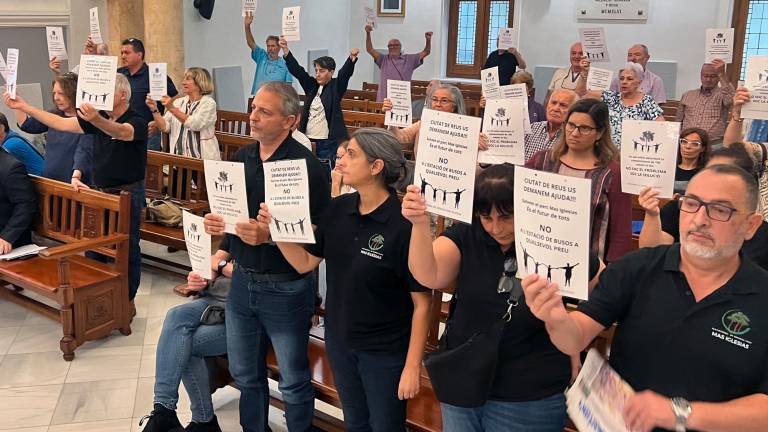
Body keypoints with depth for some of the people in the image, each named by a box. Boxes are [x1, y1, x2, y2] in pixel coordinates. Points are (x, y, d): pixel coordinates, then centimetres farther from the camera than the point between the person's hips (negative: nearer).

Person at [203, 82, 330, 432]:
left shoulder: (306, 166, -17)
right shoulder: (241, 159, 5)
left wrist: (269, 235, -29)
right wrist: (215, 223, -5)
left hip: (285, 288, -6)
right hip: (242, 281, 7)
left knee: (293, 381, 10)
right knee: (245, 374, 21)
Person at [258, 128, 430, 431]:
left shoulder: (404, 225, -24)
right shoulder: (338, 209, -5)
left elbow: (421, 303, -18)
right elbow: (305, 263, 5)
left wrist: (412, 366, -16)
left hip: (385, 350, -5)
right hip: (338, 340, 6)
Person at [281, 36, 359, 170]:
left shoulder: (336, 87, 0)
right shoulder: (312, 86, 11)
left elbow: (345, 73, -15)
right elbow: (297, 70, 7)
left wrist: (352, 58, -34)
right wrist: (285, 50, -2)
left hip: (328, 143, -5)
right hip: (308, 140, 5)